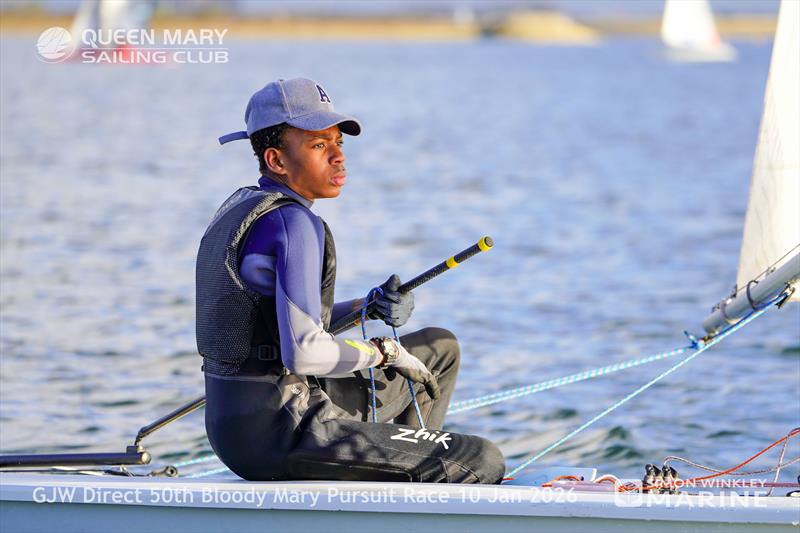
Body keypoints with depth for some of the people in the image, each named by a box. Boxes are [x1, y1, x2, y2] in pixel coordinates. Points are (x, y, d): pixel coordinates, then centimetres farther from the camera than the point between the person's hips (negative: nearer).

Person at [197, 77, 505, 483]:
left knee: (439, 348, 26)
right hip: (282, 432, -10)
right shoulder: (293, 223, -17)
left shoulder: (239, 207, 14)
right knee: (483, 464, -12)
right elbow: (303, 352, -26)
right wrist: (383, 352, -9)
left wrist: (366, 308, 9)